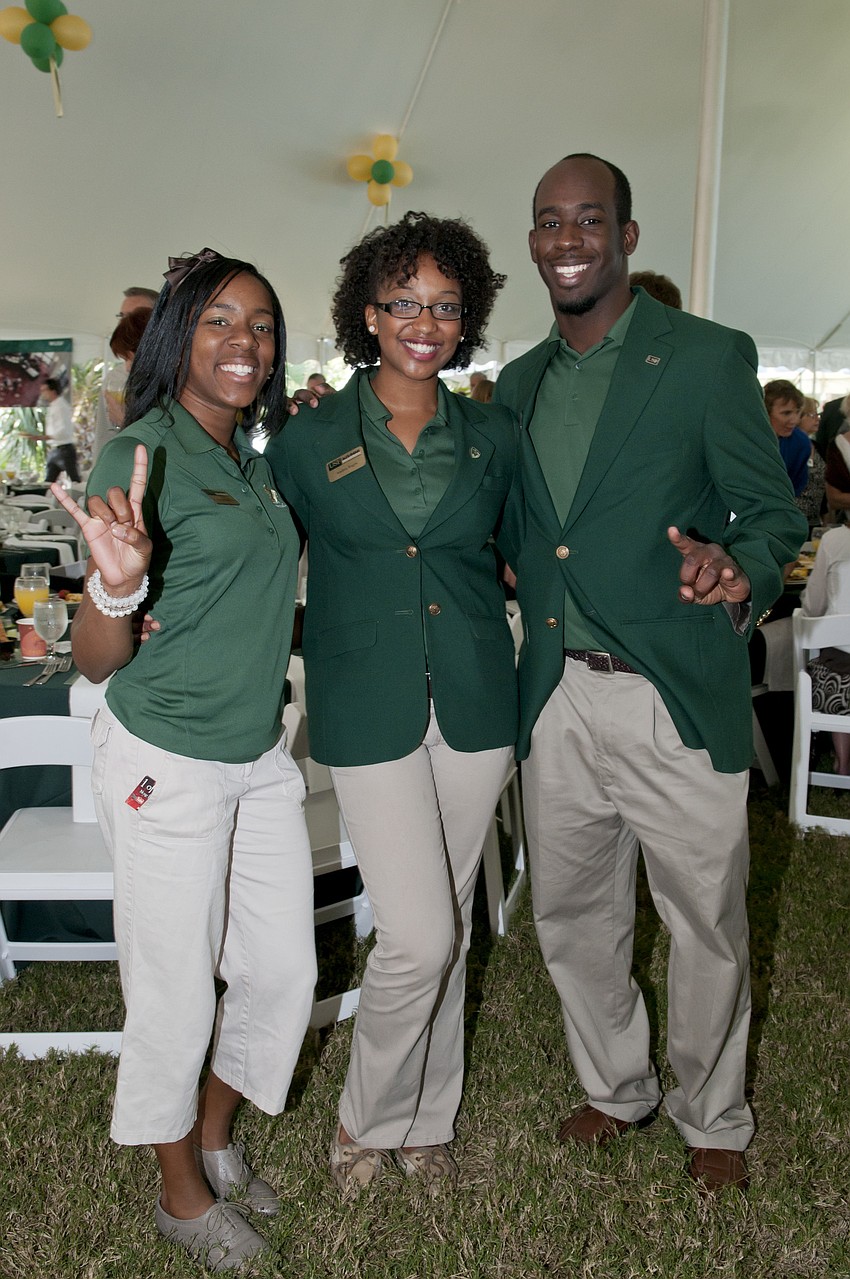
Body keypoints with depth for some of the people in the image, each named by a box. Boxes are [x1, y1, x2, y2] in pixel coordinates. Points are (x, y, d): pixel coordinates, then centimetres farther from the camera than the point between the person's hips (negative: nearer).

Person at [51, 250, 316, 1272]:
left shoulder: (252, 457, 9)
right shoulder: (141, 455, -14)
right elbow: (96, 660, -15)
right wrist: (116, 587, -36)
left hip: (260, 756, 7)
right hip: (167, 764, -7)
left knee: (283, 970, 15)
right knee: (176, 995, 8)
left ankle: (214, 1138, 42)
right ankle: (183, 1193, 35)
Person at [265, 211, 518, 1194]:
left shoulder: (491, 438, 7)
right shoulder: (308, 439, 0)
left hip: (473, 700, 3)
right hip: (369, 707, -3)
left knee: (447, 927, 13)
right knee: (418, 935, -7)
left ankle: (425, 1119, 35)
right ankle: (366, 1117, 22)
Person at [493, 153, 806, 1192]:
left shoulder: (710, 358, -5)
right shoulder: (518, 384, 12)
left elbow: (774, 511, -6)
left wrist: (741, 573, -26)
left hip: (676, 701, -4)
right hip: (557, 698, 5)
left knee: (707, 922, 10)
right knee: (570, 913, 17)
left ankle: (712, 1118, 36)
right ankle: (615, 1088, 42)